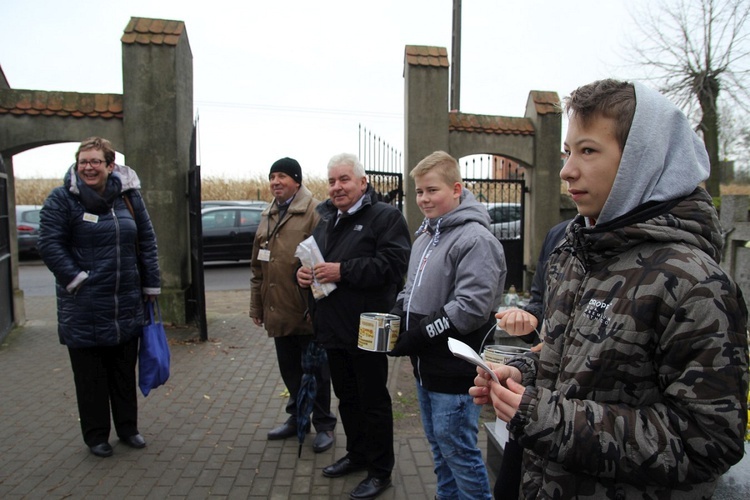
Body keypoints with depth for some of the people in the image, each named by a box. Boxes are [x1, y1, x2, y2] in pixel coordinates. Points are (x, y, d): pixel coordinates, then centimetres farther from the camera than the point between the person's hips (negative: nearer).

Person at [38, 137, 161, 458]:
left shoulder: (128, 196, 5)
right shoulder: (62, 199, -6)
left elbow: (147, 241, 9)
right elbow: (50, 244, -9)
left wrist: (151, 284, 6)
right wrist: (76, 278, -17)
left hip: (127, 306, 4)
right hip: (84, 309, -3)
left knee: (125, 371, 16)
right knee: (91, 376, 10)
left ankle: (128, 428, 32)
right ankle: (96, 436, 27)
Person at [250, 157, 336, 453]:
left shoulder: (313, 211, -11)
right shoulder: (268, 216, 14)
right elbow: (258, 266, 16)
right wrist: (256, 306, 16)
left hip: (307, 313, -7)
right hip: (278, 312, 7)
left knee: (316, 372, 8)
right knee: (289, 370, 20)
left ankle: (324, 425, 25)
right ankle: (297, 417, 38)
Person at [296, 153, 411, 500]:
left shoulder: (385, 216, -10)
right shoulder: (324, 217, 14)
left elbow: (392, 263, -23)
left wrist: (343, 270, -25)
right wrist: (302, 272, -1)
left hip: (366, 329, -7)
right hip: (332, 328, 8)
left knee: (373, 401, 6)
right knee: (346, 397, 21)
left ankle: (380, 471, 24)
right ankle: (357, 454, 41)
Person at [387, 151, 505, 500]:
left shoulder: (475, 238, -18)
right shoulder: (425, 236, 11)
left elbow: (471, 308, -24)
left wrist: (416, 337, -20)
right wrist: (394, 318, 0)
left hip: (455, 369, -9)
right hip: (426, 366, 9)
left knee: (458, 450, 5)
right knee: (438, 446, 22)